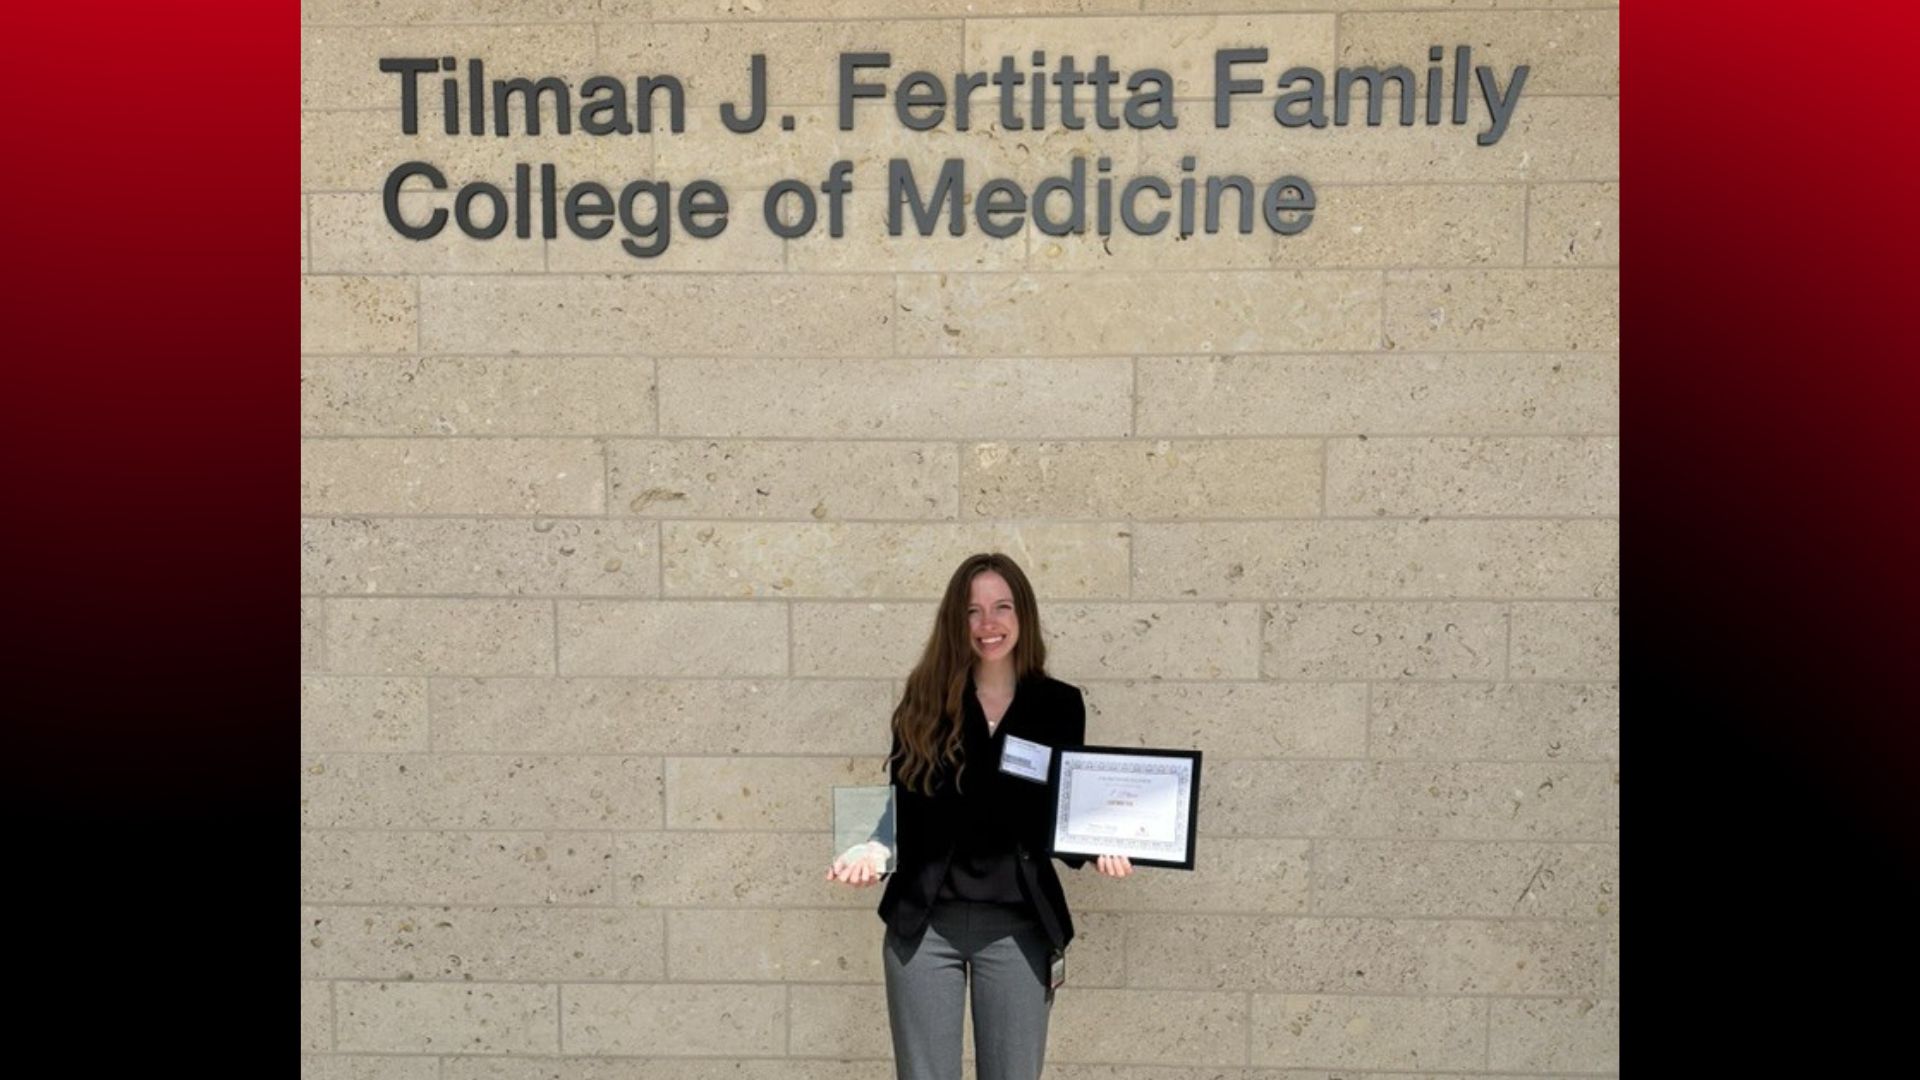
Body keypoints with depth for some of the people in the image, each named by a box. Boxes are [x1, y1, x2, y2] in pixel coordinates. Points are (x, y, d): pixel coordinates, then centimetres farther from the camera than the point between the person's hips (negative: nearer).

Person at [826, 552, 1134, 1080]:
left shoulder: (1060, 704, 3)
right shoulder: (925, 699, 2)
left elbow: (1065, 816, 7)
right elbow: (900, 805, 3)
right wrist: (874, 849, -17)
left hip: (1018, 924, 0)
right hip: (924, 920, 0)